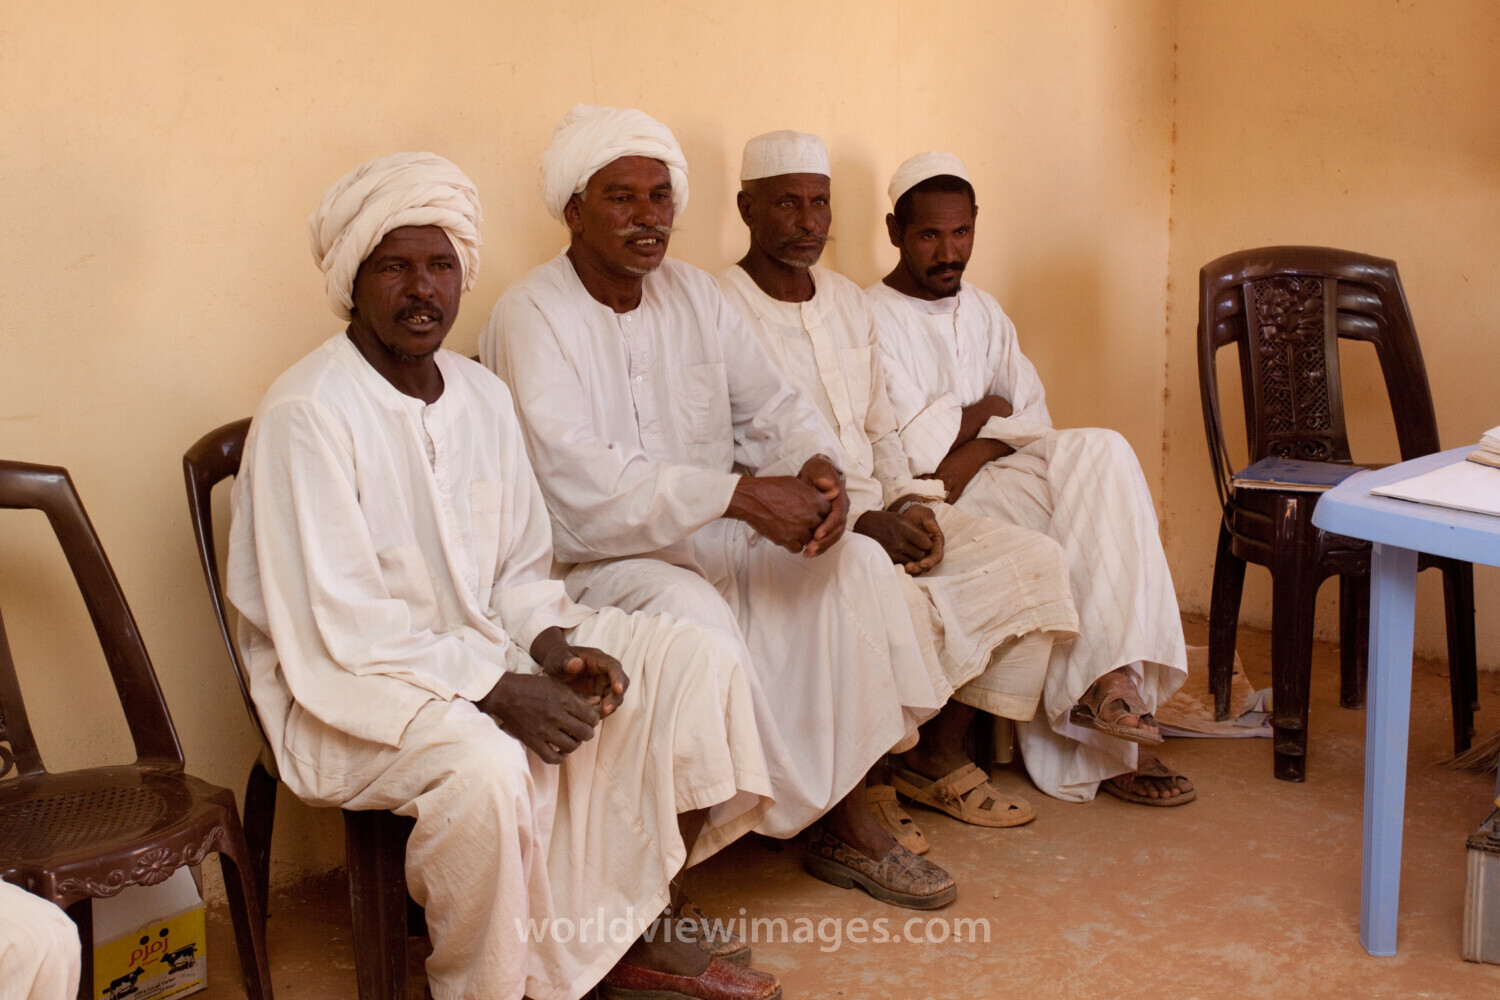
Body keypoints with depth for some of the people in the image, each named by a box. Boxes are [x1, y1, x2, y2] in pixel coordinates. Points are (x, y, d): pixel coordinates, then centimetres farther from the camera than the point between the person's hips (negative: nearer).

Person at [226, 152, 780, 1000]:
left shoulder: (482, 396, 6)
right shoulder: (309, 414, -18)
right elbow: (338, 635, -21)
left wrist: (551, 642, -9)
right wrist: (497, 691, -23)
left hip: (486, 648, 8)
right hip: (353, 691, -8)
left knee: (696, 661, -2)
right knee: (484, 764, -38)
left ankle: (630, 931, 7)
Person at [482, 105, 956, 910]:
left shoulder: (693, 294, 9)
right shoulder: (532, 317, -13)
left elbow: (771, 407, 9)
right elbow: (578, 482, -26)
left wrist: (818, 468, -16)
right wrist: (742, 494, -32)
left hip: (707, 541, 7)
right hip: (588, 563, -7)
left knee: (856, 562, -11)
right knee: (693, 611, -36)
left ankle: (848, 819, -4)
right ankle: (800, 812, -16)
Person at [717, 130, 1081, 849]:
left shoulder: (849, 301, 17)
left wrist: (910, 503, 0)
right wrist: (861, 521, -21)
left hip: (881, 509, 8)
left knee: (1032, 559, -7)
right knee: (901, 604, -34)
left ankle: (939, 757, 4)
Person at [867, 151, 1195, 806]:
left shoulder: (983, 313, 20)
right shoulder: (873, 318, -4)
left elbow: (1033, 424, 9)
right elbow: (914, 449, -14)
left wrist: (964, 457, -12)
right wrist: (985, 412, 2)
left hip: (995, 485, 6)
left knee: (1100, 452, -24)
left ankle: (1108, 684, -31)